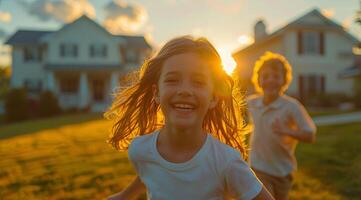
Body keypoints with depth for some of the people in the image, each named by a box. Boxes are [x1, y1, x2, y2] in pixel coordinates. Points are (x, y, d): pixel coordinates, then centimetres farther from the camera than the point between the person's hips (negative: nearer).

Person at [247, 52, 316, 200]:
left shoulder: (292, 106, -20)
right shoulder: (251, 102, -9)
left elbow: (310, 136, -22)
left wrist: (287, 131, -37)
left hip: (282, 170, -1)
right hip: (259, 168, 1)